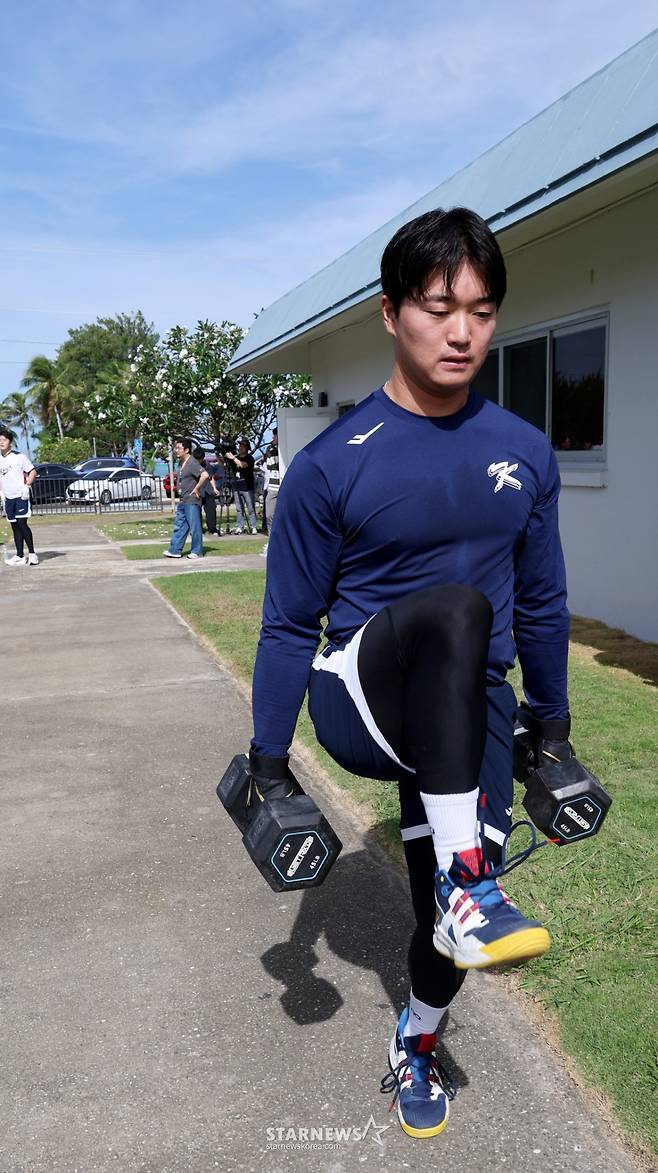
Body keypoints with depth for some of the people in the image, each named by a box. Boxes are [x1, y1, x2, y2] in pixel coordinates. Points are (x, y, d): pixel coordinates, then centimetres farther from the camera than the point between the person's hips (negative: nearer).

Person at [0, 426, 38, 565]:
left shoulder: (19, 457, -5)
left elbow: (33, 471, -3)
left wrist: (27, 485, -13)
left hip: (20, 496, -6)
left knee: (22, 523, -13)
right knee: (15, 526, 7)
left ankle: (32, 554, -7)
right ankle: (20, 555, 11)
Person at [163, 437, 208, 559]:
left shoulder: (192, 463, -16)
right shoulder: (181, 463, 13)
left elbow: (204, 475, -29)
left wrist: (197, 489, -21)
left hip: (192, 500, -10)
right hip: (182, 501, 10)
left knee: (194, 527, -2)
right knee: (179, 526, 12)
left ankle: (197, 552, 6)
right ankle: (175, 550, 17)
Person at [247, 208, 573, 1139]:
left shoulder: (526, 456, 1)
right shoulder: (334, 463, -10)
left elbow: (541, 605, 11)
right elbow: (290, 625, -5)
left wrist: (553, 725, 16)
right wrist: (270, 762, -3)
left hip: (466, 714, 4)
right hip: (360, 699, -3)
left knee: (455, 918, 6)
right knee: (454, 607, -34)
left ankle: (416, 1043, 40)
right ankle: (464, 883, -29)